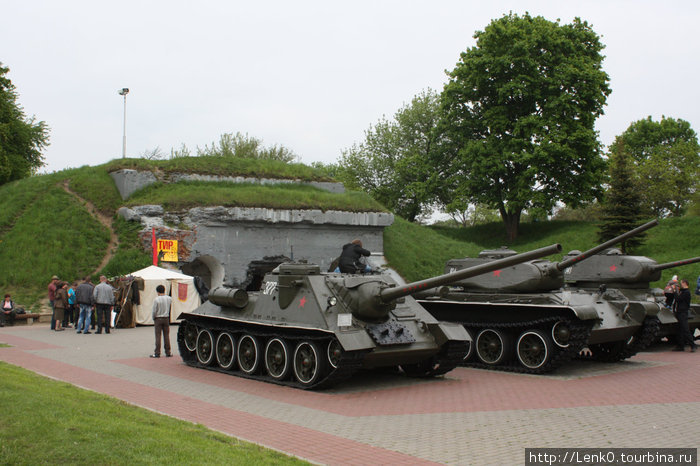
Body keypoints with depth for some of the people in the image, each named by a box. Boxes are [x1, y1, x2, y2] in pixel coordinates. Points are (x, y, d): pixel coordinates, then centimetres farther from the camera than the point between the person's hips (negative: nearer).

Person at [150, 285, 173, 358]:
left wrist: (154, 318, 6)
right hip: (166, 318, 3)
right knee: (166, 335, 8)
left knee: (158, 336, 0)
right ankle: (168, 352, 10)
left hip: (158, 319, -3)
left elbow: (154, 311, -10)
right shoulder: (169, 299, -1)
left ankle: (157, 353, 0)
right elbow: (170, 309, 6)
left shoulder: (156, 300, -13)